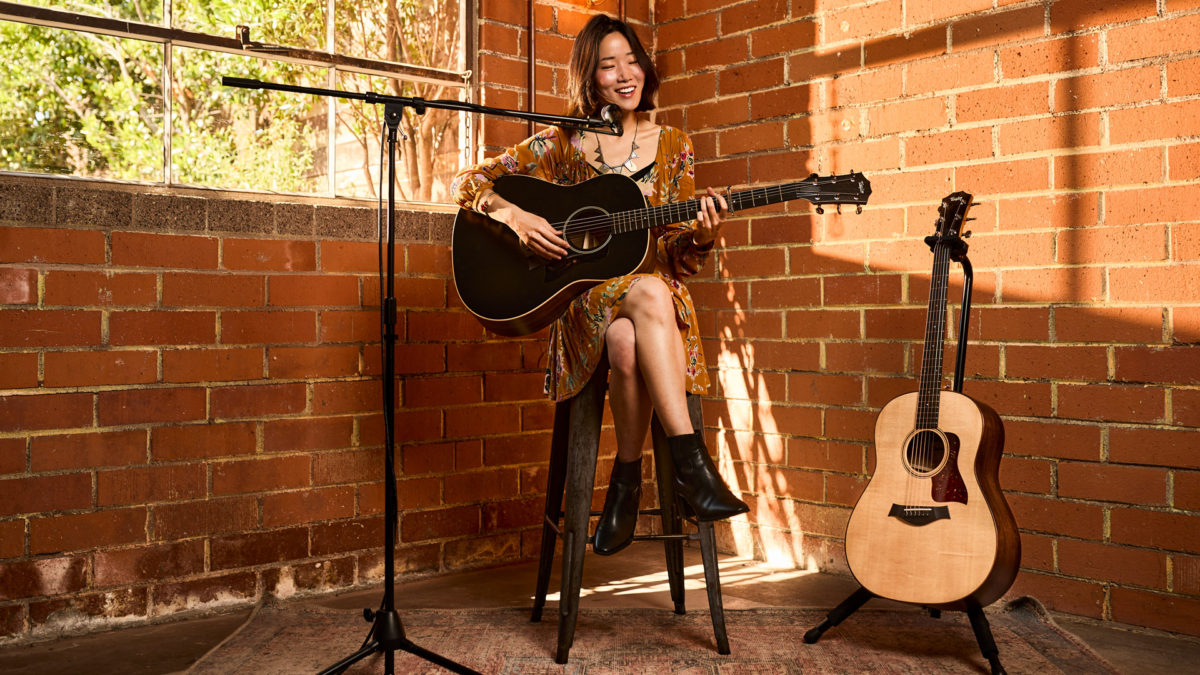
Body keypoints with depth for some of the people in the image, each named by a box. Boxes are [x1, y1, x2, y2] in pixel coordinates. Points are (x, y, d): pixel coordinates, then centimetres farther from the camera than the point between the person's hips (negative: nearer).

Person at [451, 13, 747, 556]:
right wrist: (514, 216, -12)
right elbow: (468, 183, 6)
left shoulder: (672, 147, 13)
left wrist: (701, 232, -12)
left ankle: (627, 480, -19)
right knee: (648, 295, -37)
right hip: (584, 296, -1)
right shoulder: (565, 145, 8)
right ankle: (692, 464, -35)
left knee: (630, 343, -37)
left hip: (659, 295, 2)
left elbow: (680, 259, 11)